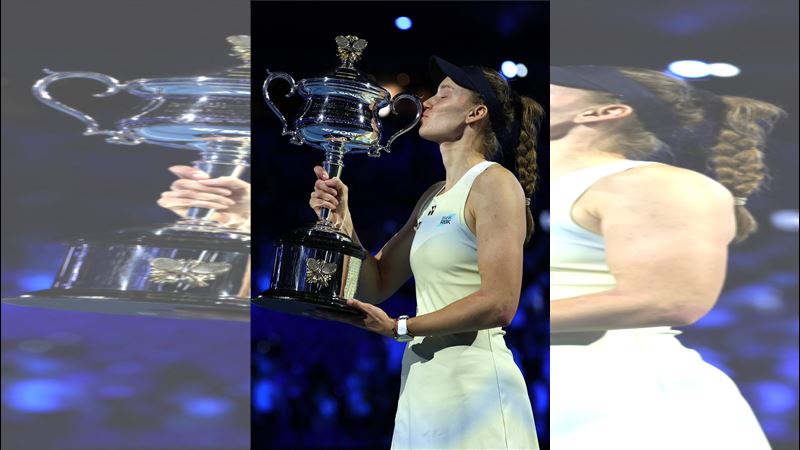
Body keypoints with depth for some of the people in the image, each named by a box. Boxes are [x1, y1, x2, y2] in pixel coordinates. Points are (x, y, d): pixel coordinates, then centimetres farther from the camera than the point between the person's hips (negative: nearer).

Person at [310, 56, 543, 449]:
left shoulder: (495, 182, -8)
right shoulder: (433, 198, 16)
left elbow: (500, 304, -17)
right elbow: (376, 287, 14)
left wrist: (399, 327, -15)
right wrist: (342, 221, 1)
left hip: (473, 383, -7)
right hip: (421, 382, 7)